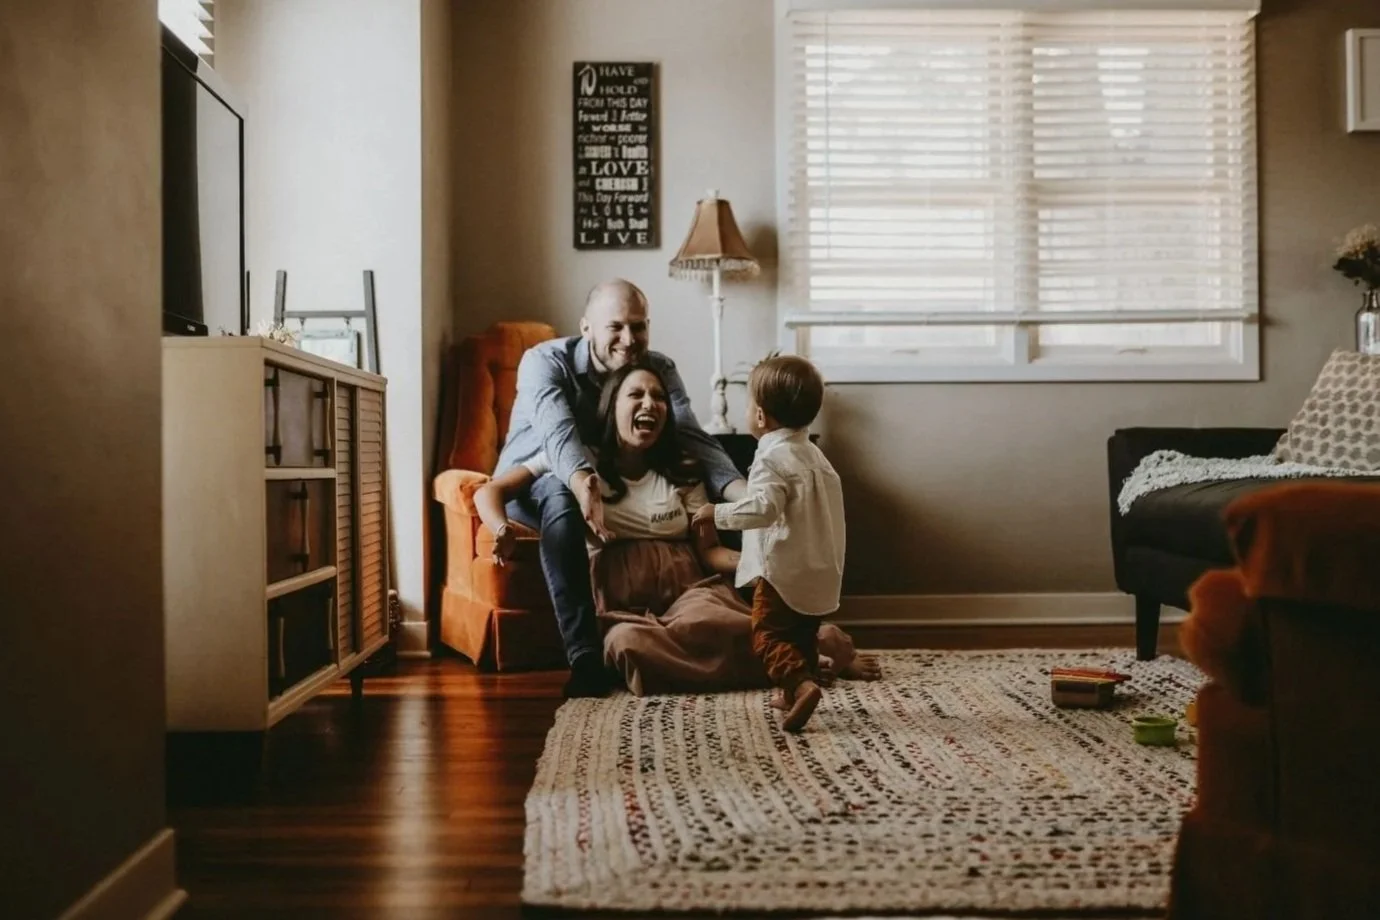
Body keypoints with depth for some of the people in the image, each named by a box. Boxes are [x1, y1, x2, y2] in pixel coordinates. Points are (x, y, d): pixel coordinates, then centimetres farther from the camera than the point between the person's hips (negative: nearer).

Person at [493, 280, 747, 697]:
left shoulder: (660, 370, -10)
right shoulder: (544, 362, -21)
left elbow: (693, 438, -25)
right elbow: (558, 431, -41)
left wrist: (744, 492, -44)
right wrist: (582, 483, -63)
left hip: (612, 486, 4)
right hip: (530, 487, -3)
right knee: (561, 498, -40)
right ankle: (584, 655, -43)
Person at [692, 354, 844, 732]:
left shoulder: (773, 457, -16)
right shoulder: (813, 454, 14)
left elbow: (764, 507, -29)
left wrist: (717, 513, -22)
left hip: (784, 570, -9)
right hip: (818, 569, 9)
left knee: (768, 634, -7)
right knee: (802, 636, 19)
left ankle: (800, 684, -25)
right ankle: (796, 690, 24)